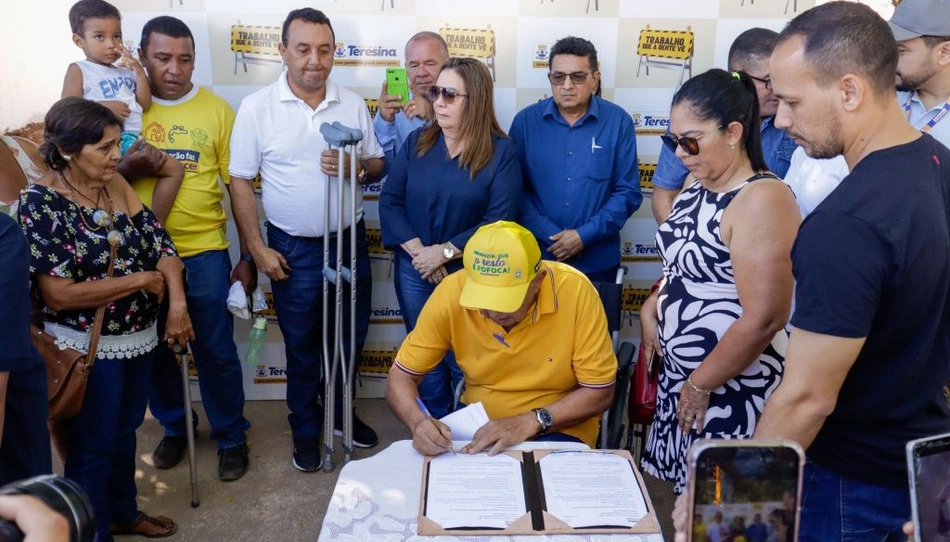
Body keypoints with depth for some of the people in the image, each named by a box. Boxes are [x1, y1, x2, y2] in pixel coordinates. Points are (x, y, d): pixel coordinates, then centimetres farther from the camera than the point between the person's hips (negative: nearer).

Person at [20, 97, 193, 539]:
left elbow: (159, 242, -2)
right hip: (88, 347, -6)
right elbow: (58, 294, -24)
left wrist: (177, 304, -16)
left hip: (138, 336, 6)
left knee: (125, 431, 23)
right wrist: (141, 280, -19)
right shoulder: (40, 203, -19)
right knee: (93, 445, 11)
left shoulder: (117, 185, -1)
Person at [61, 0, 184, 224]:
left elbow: (145, 105, 12)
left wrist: (140, 72, 5)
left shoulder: (126, 72, 22)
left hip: (132, 140, 7)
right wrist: (103, 107, -17)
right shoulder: (78, 70, 4)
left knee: (175, 169, 1)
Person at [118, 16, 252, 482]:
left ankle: (231, 437, 25)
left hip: (204, 253, -2)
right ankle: (174, 428, 37)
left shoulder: (217, 110, -2)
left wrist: (248, 256, -2)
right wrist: (128, 167, -19)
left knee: (216, 351, 5)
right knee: (156, 351, 15)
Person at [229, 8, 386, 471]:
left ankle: (339, 411, 39)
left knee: (350, 337, 16)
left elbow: (378, 166, 6)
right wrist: (257, 249, -10)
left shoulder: (353, 104, 0)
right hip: (294, 249, -3)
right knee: (302, 347, 11)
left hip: (350, 240, 3)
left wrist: (356, 167, -18)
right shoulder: (256, 108, -8)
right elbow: (240, 182, -5)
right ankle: (305, 430, 31)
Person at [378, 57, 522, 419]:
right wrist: (419, 251, -14)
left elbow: (499, 221, -15)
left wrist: (445, 252, -18)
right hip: (415, 270, 4)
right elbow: (389, 201, -2)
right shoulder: (417, 142, 3)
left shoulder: (501, 152, -9)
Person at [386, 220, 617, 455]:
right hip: (479, 425, 2)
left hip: (559, 428, -1)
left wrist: (532, 421, -24)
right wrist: (418, 421, -28)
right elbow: (401, 377, -8)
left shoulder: (575, 291, -23)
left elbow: (599, 392, -13)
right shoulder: (452, 292, -18)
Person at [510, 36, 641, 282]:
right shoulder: (525, 120, -2)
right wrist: (551, 236, -14)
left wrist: (585, 235, -14)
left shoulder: (618, 122, -3)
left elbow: (628, 192, -4)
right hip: (537, 257, 0)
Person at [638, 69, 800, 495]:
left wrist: (702, 386, -15)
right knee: (680, 498, 18)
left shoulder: (762, 200, -21)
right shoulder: (699, 185, 7)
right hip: (679, 375, 8)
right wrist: (652, 306, 4)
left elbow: (764, 319, -25)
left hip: (731, 389, -8)